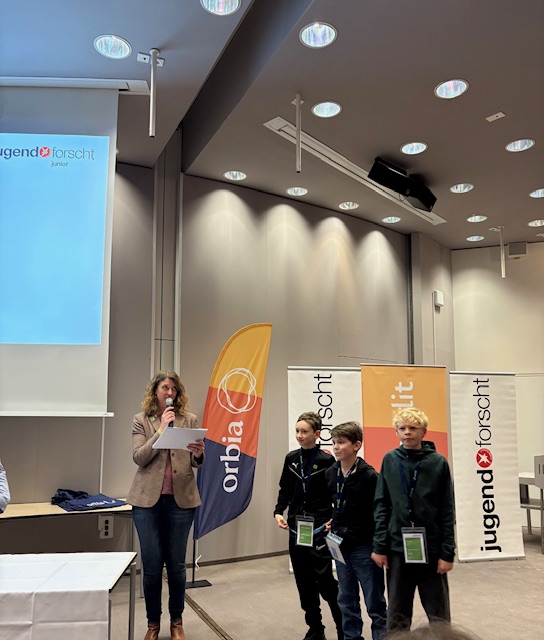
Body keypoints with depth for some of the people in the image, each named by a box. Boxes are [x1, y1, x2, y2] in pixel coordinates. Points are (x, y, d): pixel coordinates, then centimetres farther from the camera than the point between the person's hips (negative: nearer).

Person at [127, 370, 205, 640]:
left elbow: (196, 462, 4)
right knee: (151, 565, 6)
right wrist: (161, 429, -16)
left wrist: (199, 454, -20)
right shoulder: (141, 420, 2)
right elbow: (139, 458, -9)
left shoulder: (189, 420, 4)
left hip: (181, 499, 1)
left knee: (176, 564, 10)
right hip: (148, 499, 0)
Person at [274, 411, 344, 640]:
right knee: (304, 583, 10)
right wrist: (279, 512, -3)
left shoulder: (327, 460, -9)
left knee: (325, 581, -2)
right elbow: (285, 490, 11)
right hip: (296, 529, 5)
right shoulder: (291, 458, 4)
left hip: (320, 529, -5)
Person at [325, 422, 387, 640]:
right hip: (340, 546, 6)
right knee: (346, 601, 17)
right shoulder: (331, 473, 2)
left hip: (364, 547, -6)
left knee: (375, 603, 7)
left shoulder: (369, 475, -16)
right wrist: (332, 522, 5)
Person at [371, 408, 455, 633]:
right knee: (397, 616, 13)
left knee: (438, 616, 11)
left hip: (431, 550, -1)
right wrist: (379, 546, -2)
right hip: (398, 549, 2)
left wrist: (447, 552, -6)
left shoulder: (438, 462, -5)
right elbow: (381, 506, 2)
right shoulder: (390, 460, 0)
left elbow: (447, 511, -3)